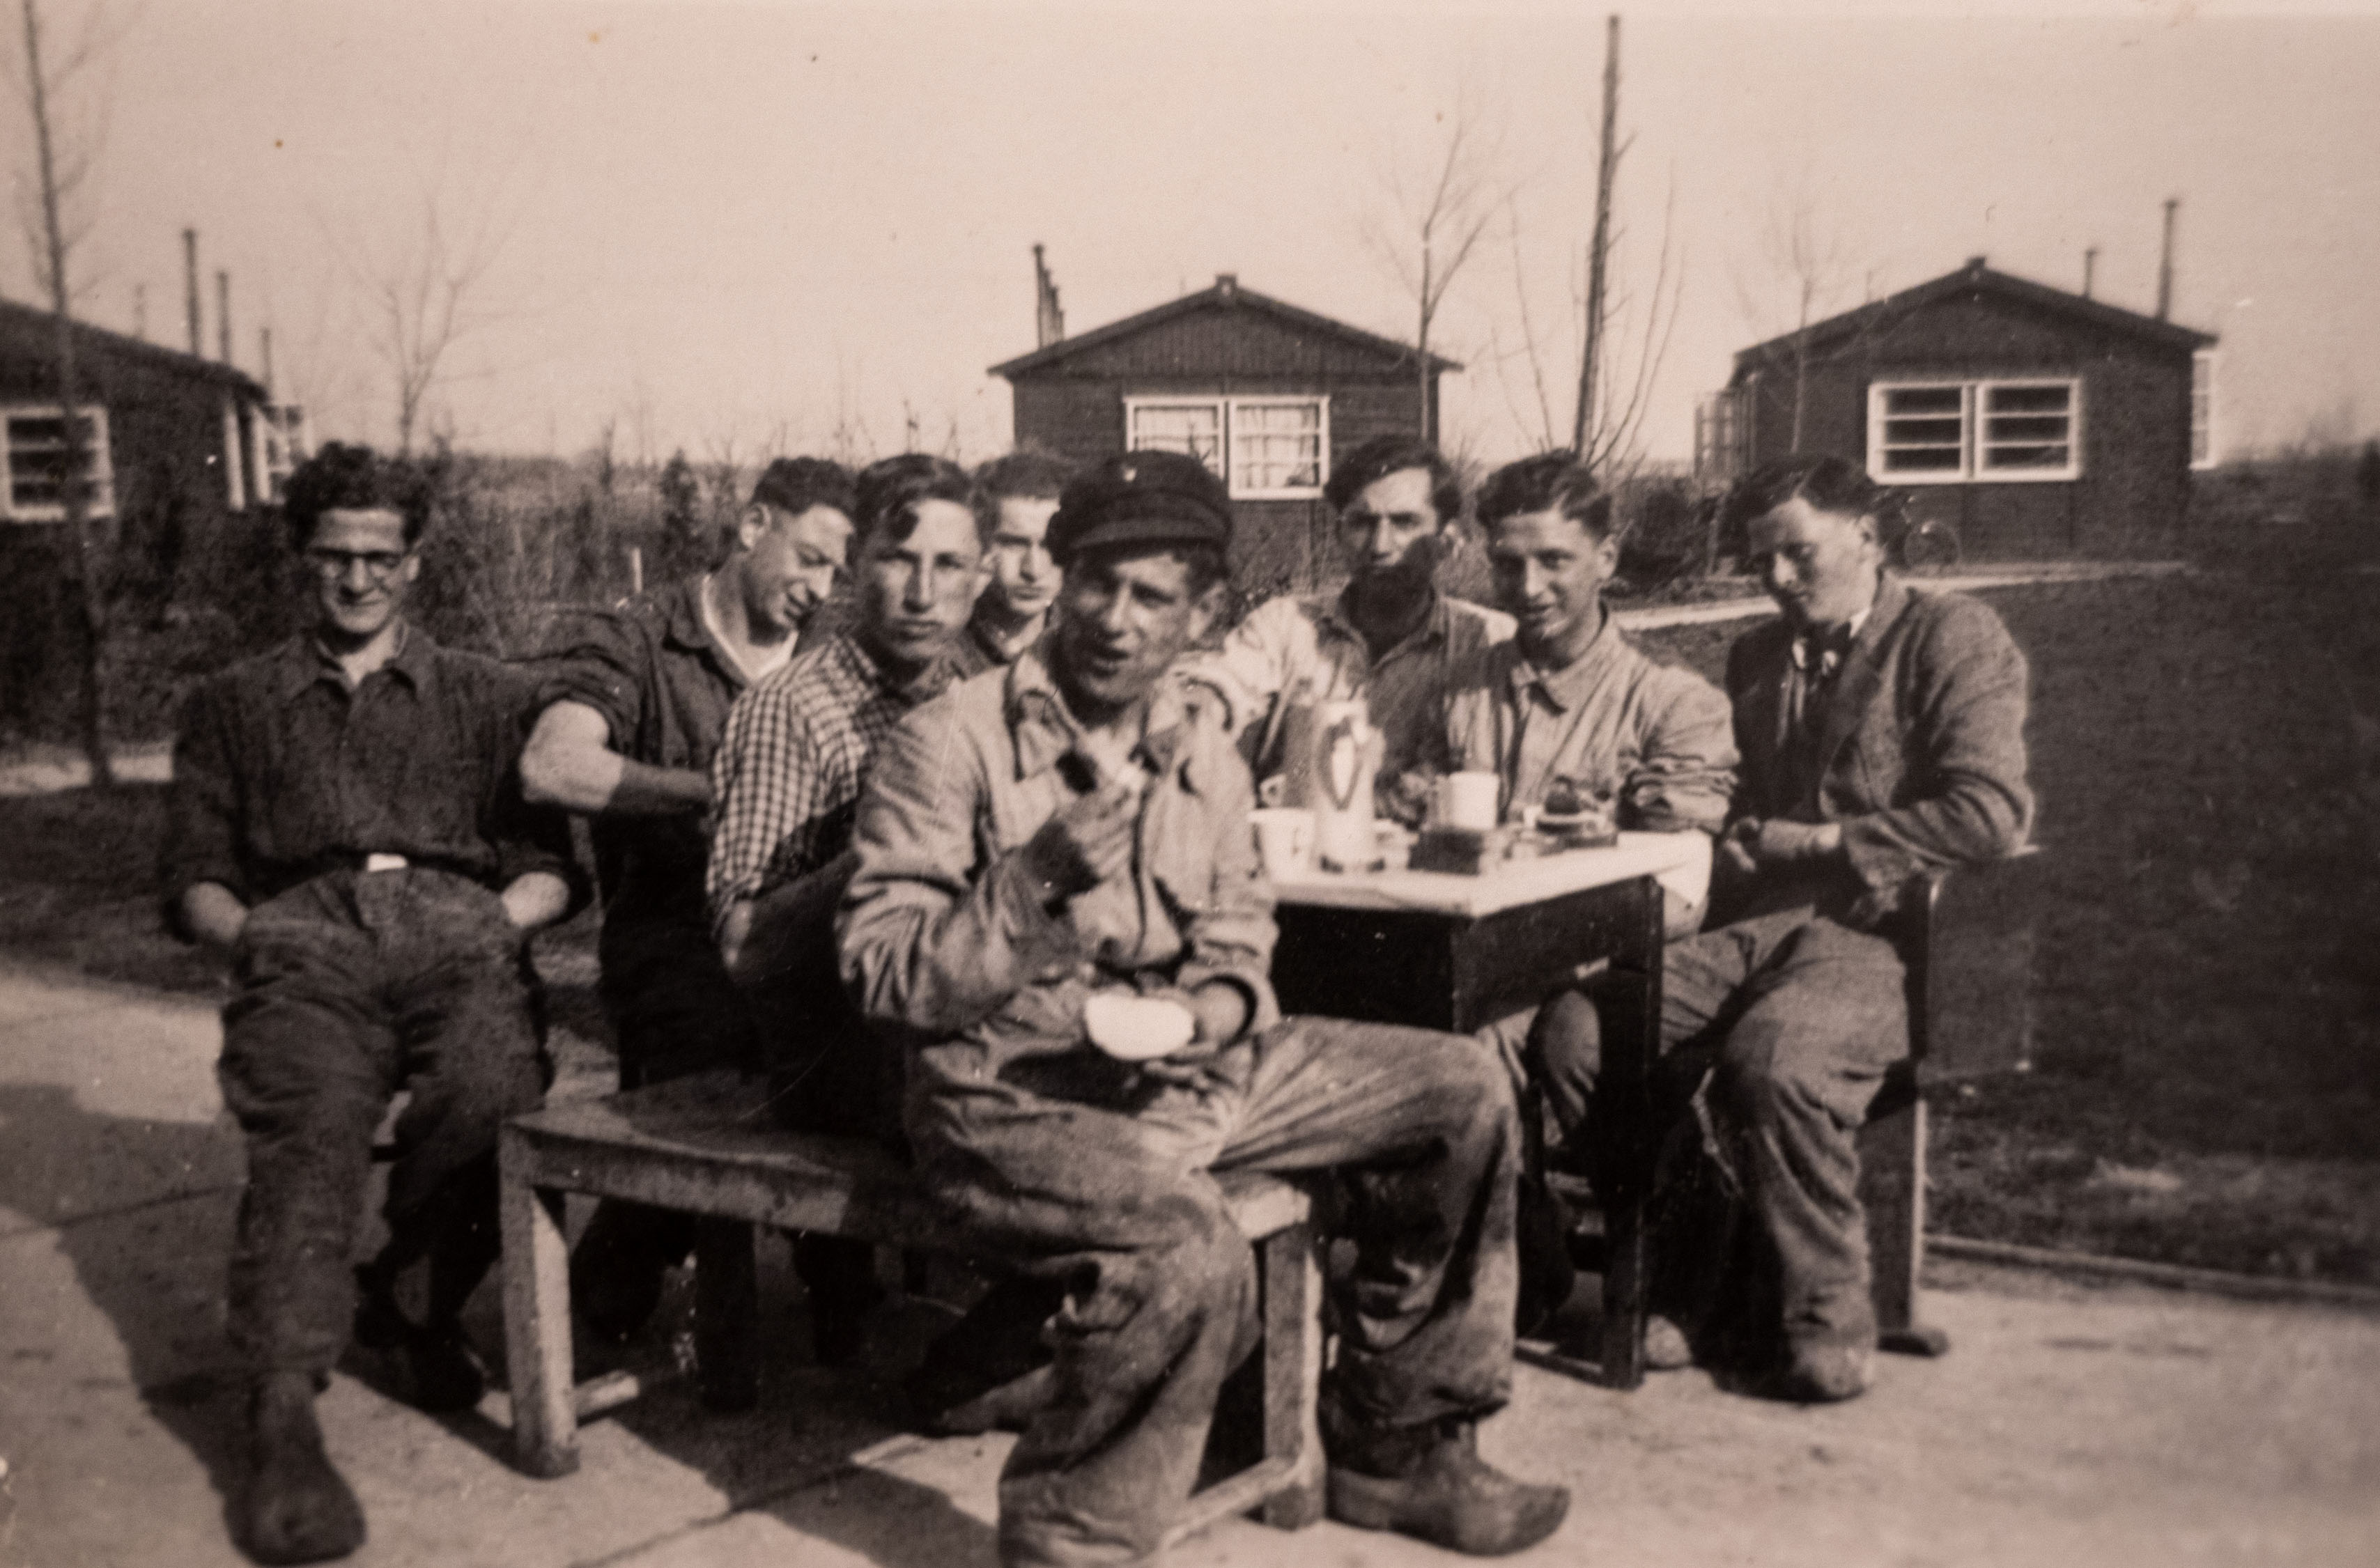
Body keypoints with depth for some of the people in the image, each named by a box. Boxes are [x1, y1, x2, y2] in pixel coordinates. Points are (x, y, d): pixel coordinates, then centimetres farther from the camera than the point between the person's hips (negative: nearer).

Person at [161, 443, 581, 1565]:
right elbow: (194, 879, 18)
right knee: (310, 1123, -33)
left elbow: (553, 866, 16)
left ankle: (394, 1295, -8)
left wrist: (503, 920, -4)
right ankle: (282, 1414, -38)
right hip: (305, 945, 0)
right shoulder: (231, 706, 28)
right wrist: (246, 931, -2)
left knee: (492, 1093, -34)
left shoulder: (484, 695, 27)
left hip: (461, 936, 0)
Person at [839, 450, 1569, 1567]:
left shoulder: (1205, 754, 9)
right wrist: (1036, 880, -27)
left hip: (1182, 1067, 7)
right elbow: (884, 982, -14)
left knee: (1461, 1091, 5)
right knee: (1190, 1257, -36)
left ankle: (1396, 1445, 18)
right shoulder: (951, 742, -10)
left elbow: (1239, 941, 16)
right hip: (1009, 1090, -7)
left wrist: (1218, 1006, -9)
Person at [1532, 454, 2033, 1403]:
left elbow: (1992, 816, -10)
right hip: (1755, 928, 6)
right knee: (1581, 1032, -19)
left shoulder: (1952, 637, 4)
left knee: (1776, 1054, -36)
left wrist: (1826, 843, -6)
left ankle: (1825, 1320, -14)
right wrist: (1736, 840, 9)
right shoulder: (1756, 659, 24)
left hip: (1882, 935, -6)